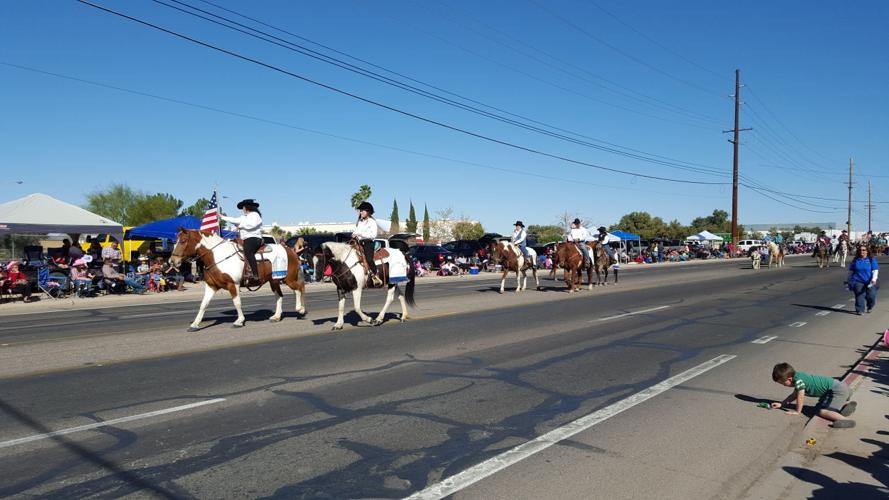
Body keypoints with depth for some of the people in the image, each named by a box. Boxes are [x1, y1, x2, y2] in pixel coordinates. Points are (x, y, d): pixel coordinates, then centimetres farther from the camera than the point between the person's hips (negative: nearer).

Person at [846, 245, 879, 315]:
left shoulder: (871, 259, 2)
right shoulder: (855, 260, 7)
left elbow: (875, 270, -3)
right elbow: (851, 271, 16)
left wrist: (874, 279, -18)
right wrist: (848, 280, 18)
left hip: (869, 282, -1)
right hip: (858, 282, 1)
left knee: (871, 296, -1)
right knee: (859, 296, -7)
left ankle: (870, 307, 29)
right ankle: (859, 310, 1)